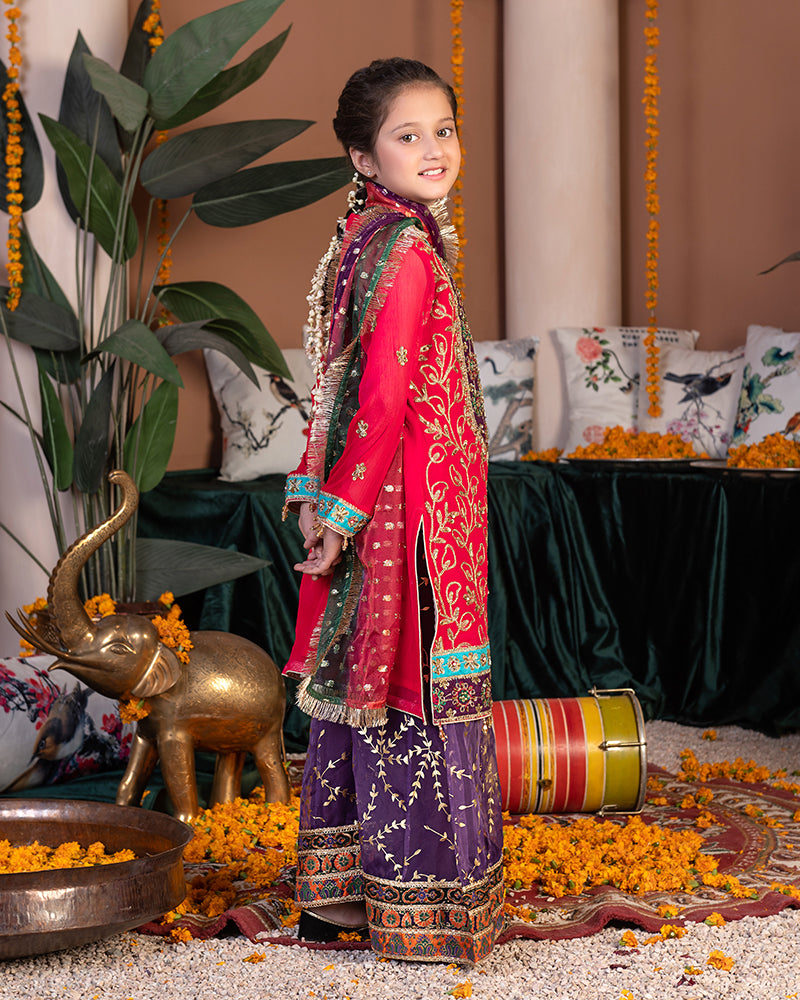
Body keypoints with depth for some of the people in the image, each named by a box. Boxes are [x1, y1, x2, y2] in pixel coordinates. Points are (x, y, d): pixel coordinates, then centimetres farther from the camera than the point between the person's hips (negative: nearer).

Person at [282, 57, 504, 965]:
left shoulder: (362, 237, 12)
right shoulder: (406, 251, -16)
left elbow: (340, 383, 14)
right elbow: (384, 396, -21)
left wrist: (317, 492, 12)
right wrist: (341, 506, -17)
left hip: (370, 503, 9)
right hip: (415, 500, -9)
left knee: (360, 683, 14)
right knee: (415, 686, -1)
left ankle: (335, 893, 24)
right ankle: (419, 912, 9)